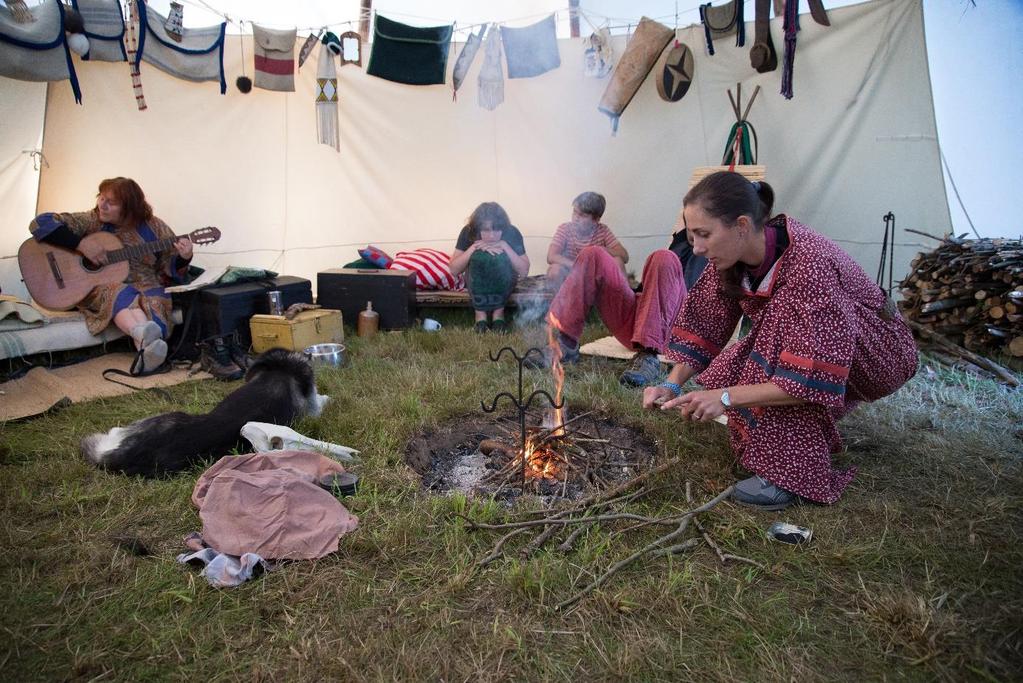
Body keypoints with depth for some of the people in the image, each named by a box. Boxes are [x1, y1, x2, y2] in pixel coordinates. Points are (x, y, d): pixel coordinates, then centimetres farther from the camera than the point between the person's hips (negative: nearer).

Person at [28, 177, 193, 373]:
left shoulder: (152, 227, 5)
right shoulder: (91, 221, 4)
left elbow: (172, 268, 8)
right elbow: (41, 224, -3)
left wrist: (184, 258, -16)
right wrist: (81, 244, -16)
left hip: (144, 285, 1)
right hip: (97, 288, 0)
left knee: (154, 297, -35)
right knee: (122, 294, -36)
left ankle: (146, 351, -64)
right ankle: (147, 340, -68)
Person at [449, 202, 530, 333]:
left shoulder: (512, 233, -19)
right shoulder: (468, 232, -18)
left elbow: (524, 271, -21)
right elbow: (454, 270, -19)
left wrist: (505, 246, -30)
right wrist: (474, 247, -31)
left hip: (503, 281, 0)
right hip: (477, 282, 0)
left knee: (499, 257, -32)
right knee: (479, 256, -32)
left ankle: (498, 312, -18)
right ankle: (480, 313, -22)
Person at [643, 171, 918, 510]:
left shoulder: (810, 264, -36)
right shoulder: (731, 257, -15)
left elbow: (817, 376, -38)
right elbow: (702, 328, -9)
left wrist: (727, 397, -40)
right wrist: (672, 386, -21)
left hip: (882, 351, -7)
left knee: (785, 314, -33)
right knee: (727, 372, -13)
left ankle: (794, 471, -25)